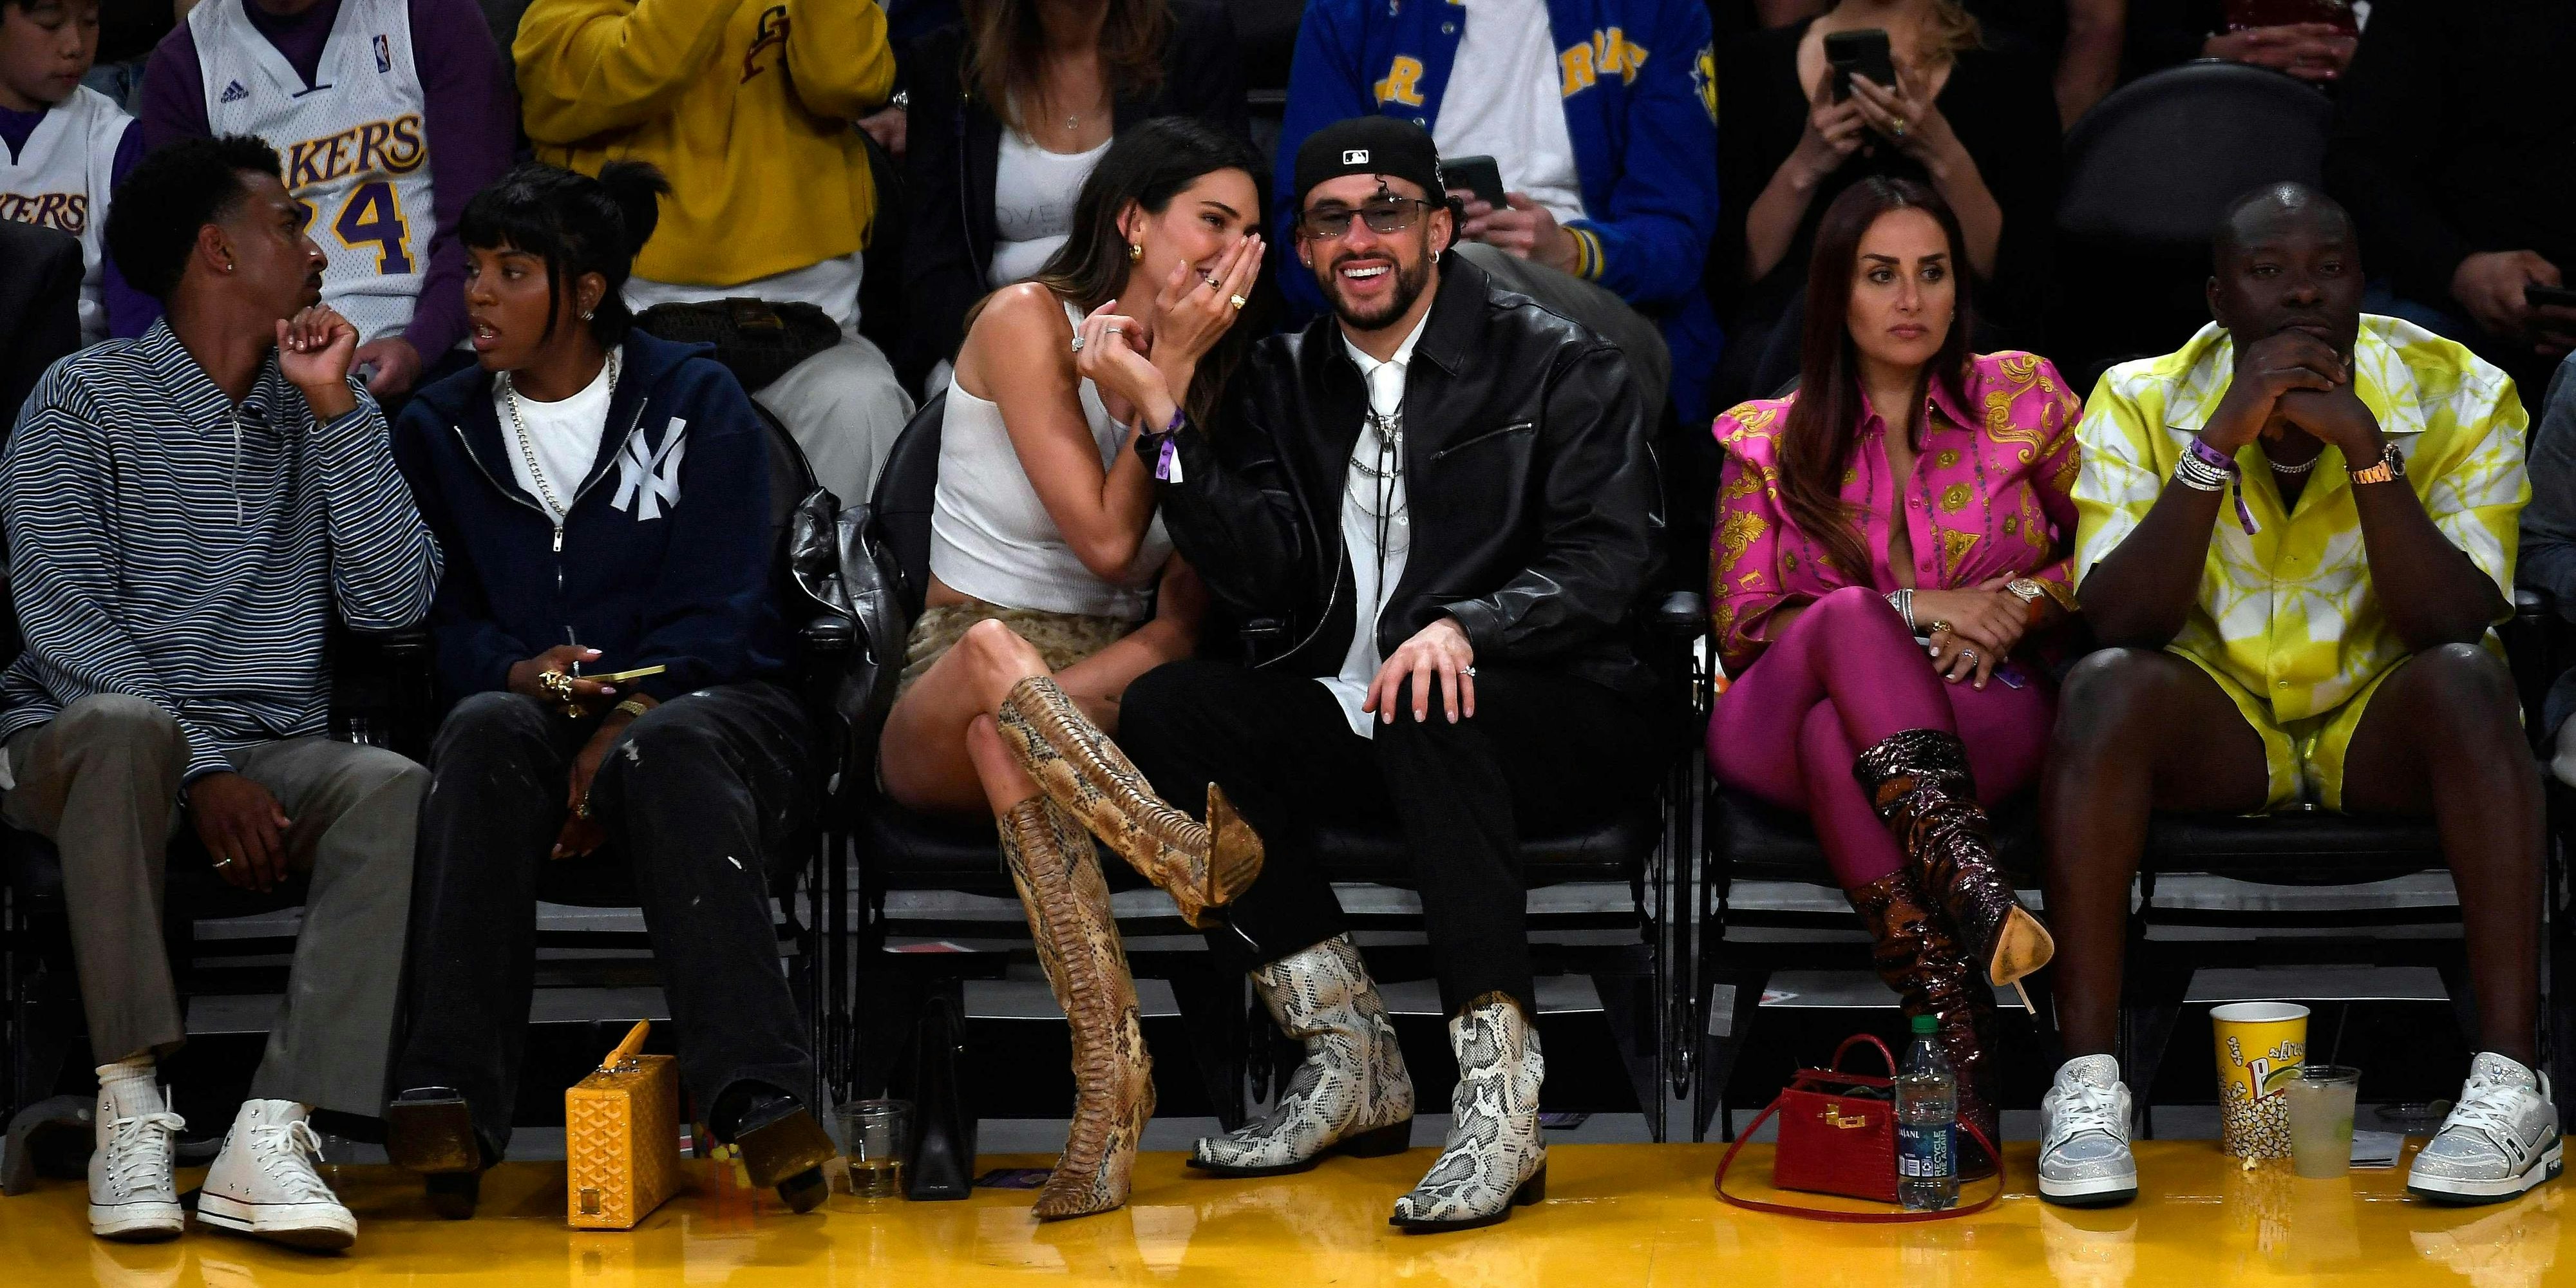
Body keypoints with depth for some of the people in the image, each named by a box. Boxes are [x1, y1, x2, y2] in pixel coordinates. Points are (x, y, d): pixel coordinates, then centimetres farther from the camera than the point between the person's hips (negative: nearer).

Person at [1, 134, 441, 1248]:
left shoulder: (317, 416, 14)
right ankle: (131, 1103, -32)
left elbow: (393, 601, 0)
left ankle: (272, 1135, -38)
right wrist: (201, 774, -19)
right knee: (125, 723, -38)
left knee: (395, 791, -28)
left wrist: (336, 409, -4)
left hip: (273, 755, 4)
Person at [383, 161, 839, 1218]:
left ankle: (760, 1101, -50)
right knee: (487, 727, -34)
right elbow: (433, 619, 8)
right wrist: (518, 671, -16)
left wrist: (616, 730, -21)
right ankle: (448, 1103, -44)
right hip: (534, 715, 2)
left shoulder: (696, 404, 6)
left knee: (666, 746, -38)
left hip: (706, 707, -2)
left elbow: (714, 617, -4)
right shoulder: (440, 429, 15)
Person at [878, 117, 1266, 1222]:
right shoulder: (1027, 321, -4)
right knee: (993, 652, -42)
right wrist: (1170, 368, -9)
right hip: (942, 698, -4)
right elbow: (1105, 540, -12)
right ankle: (1198, 864, -57)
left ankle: (1111, 1087, -49)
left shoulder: (1211, 370, 13)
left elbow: (1184, 606, 2)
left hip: (1106, 690, 4)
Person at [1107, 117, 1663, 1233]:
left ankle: (1500, 1099, -42)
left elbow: (1611, 557, -11)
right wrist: (1165, 420, -11)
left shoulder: (1558, 366, 1)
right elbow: (1261, 579, 1)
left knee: (1431, 710, -37)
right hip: (1351, 722, 5)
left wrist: (1463, 627, -29)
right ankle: (1349, 1061, -15)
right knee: (1164, 711, -19)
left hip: (1556, 722, -5)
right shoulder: (1284, 383, 13)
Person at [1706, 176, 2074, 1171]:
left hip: (1988, 713, 0)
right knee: (1849, 614, -36)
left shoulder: (2024, 399, 14)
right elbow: (1740, 629, 4)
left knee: (1837, 741, -37)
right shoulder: (1768, 443, 13)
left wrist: (2021, 602, -6)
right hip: (1776, 733, 1)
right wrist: (1912, 610, -7)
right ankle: (1965, 878, -56)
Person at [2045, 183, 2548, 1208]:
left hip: (2385, 726, 0)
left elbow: (2456, 623, -21)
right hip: (2218, 723, 0)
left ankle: (2511, 1085, -36)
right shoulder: (2141, 404, -8)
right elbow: (2117, 622, -20)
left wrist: (2365, 449, -31)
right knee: (2103, 689, -30)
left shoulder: (2455, 399, -10)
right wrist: (2220, 441, -28)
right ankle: (2086, 1083, -31)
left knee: (2468, 679, -32)